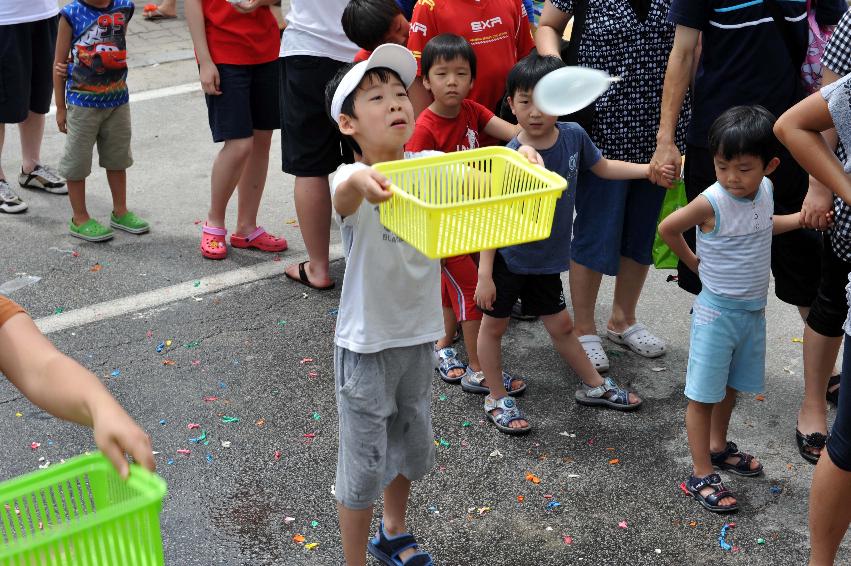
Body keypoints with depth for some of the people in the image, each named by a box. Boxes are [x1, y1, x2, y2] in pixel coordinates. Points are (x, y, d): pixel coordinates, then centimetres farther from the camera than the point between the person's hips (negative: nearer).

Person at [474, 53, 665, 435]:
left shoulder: (573, 135, -10)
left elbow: (603, 167, 11)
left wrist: (650, 169, 6)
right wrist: (485, 274, -20)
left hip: (546, 259, 4)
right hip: (506, 259, -4)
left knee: (561, 325, 18)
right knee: (494, 325, 10)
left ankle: (595, 387, 36)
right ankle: (497, 399, 28)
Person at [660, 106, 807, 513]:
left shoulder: (765, 190, -3)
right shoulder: (712, 203, -24)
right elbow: (667, 228, -9)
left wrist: (801, 218, 8)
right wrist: (692, 261, 1)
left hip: (753, 311, 7)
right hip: (717, 312, -7)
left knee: (731, 387, 22)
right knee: (704, 395, 2)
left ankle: (717, 447, 42)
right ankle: (702, 475, 11)